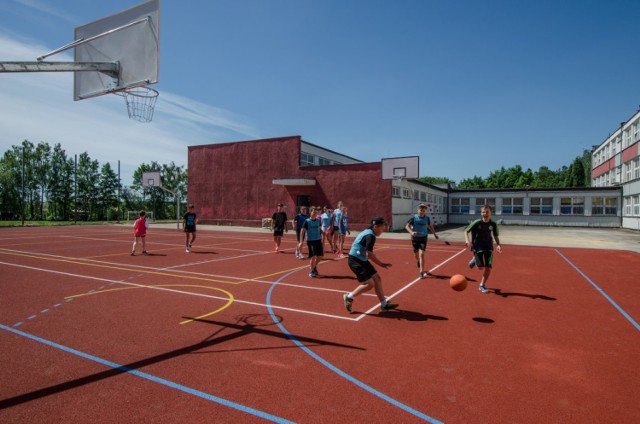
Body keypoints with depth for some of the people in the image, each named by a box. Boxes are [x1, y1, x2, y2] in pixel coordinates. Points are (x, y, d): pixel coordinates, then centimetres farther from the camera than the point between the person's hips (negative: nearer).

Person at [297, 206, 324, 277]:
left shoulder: (318, 220, 4)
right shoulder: (307, 221, -9)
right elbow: (302, 231, -10)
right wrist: (301, 242, -16)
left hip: (318, 240, 5)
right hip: (310, 241, -5)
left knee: (320, 255, 5)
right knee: (313, 256, -11)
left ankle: (314, 266, 31)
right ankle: (311, 271, 6)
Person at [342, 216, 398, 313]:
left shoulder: (368, 232, 11)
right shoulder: (370, 236, -20)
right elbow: (369, 254, -22)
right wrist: (381, 264, -11)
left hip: (361, 260, 10)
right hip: (355, 261, -10)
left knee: (377, 278, 10)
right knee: (369, 284, -11)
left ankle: (384, 304, 18)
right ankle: (349, 297, 7)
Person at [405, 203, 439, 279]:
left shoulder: (427, 218, -4)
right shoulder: (414, 218, -11)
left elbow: (430, 226, 16)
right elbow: (407, 226, -10)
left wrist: (434, 234, 18)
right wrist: (411, 232, -27)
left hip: (423, 238, 0)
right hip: (415, 238, 0)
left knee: (421, 254, -15)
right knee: (417, 255, 13)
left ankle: (421, 272, -14)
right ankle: (421, 269, 39)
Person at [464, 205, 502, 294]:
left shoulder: (493, 224, -4)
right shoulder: (477, 223, -13)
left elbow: (495, 236, 10)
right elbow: (466, 231, -7)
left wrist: (498, 245, -6)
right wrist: (467, 240, -24)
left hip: (488, 247, 3)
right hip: (478, 246, -3)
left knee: (488, 267, -4)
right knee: (481, 267, -7)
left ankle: (482, 285, 15)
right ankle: (475, 259, 29)